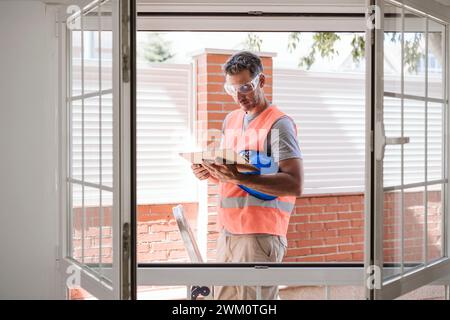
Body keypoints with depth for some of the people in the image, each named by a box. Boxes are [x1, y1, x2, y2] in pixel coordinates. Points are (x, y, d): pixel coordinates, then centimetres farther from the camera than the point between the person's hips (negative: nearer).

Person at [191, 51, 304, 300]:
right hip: (227, 232, 7)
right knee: (222, 297, 10)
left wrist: (239, 177, -27)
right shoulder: (231, 120, 15)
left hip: (260, 236, -7)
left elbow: (295, 185, -20)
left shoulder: (279, 124, -9)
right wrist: (211, 173, -1)